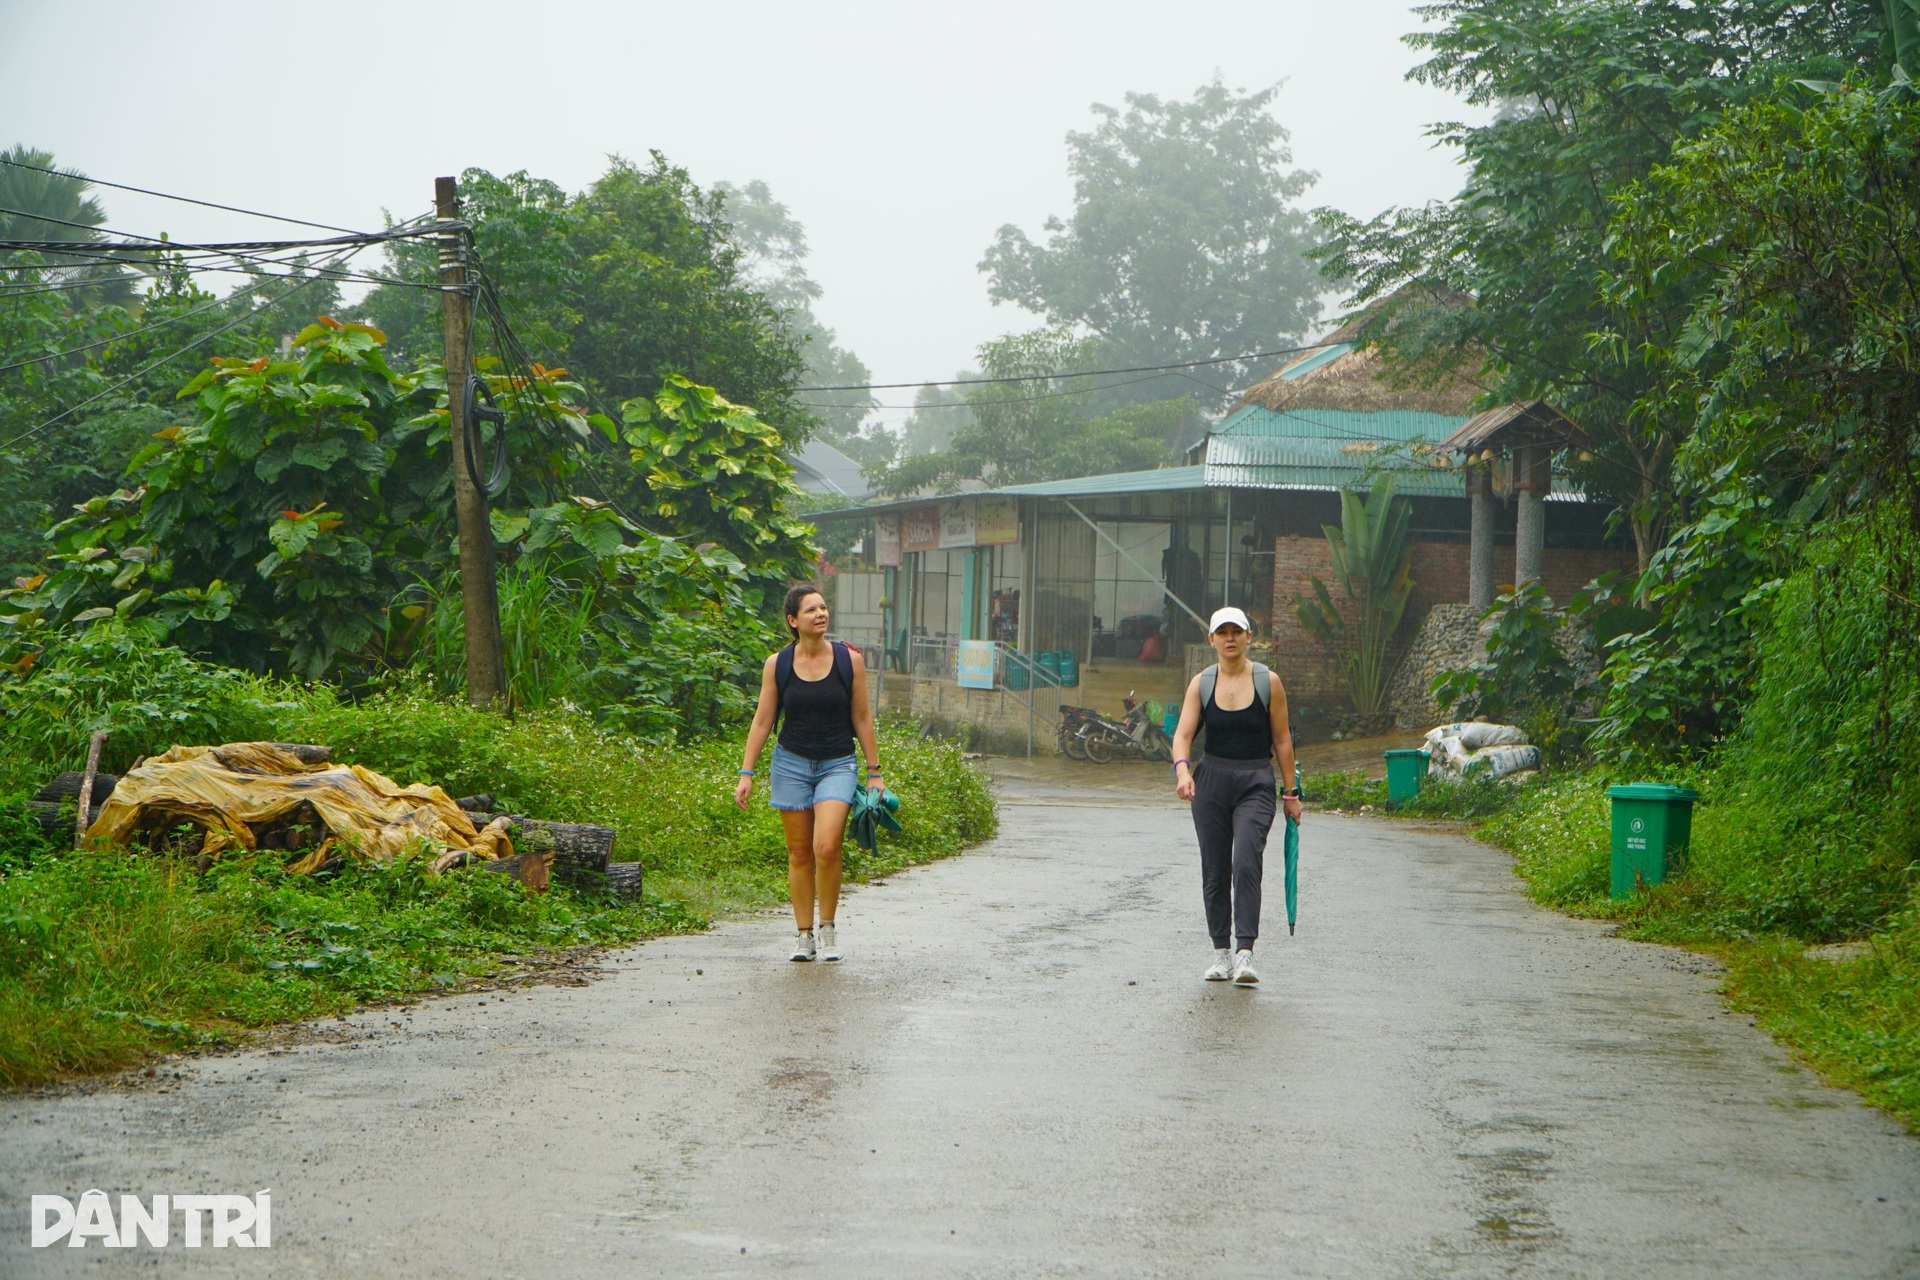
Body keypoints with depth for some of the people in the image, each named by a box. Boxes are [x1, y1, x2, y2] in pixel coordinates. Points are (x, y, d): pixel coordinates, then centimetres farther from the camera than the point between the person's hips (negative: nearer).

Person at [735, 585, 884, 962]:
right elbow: (762, 721, 5)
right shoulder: (777, 665, 0)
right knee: (799, 853, 3)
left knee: (826, 848, -17)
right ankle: (804, 934, 14)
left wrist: (874, 771, 5)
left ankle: (828, 928, 0)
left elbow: (861, 717, 5)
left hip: (837, 765, -1)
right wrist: (746, 773, 2)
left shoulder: (849, 660, -1)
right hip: (791, 762, 1)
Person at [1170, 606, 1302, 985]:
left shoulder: (1268, 682, -1)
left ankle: (1245, 952, -21)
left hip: (1256, 783, -2)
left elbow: (1282, 740, 3)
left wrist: (1290, 793, 3)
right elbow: (1183, 733, -5)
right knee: (1214, 869, 5)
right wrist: (1182, 770, -25)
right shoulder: (1201, 683, 3)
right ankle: (1221, 951, 16)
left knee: (1246, 863, -18)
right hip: (1211, 781, 2)